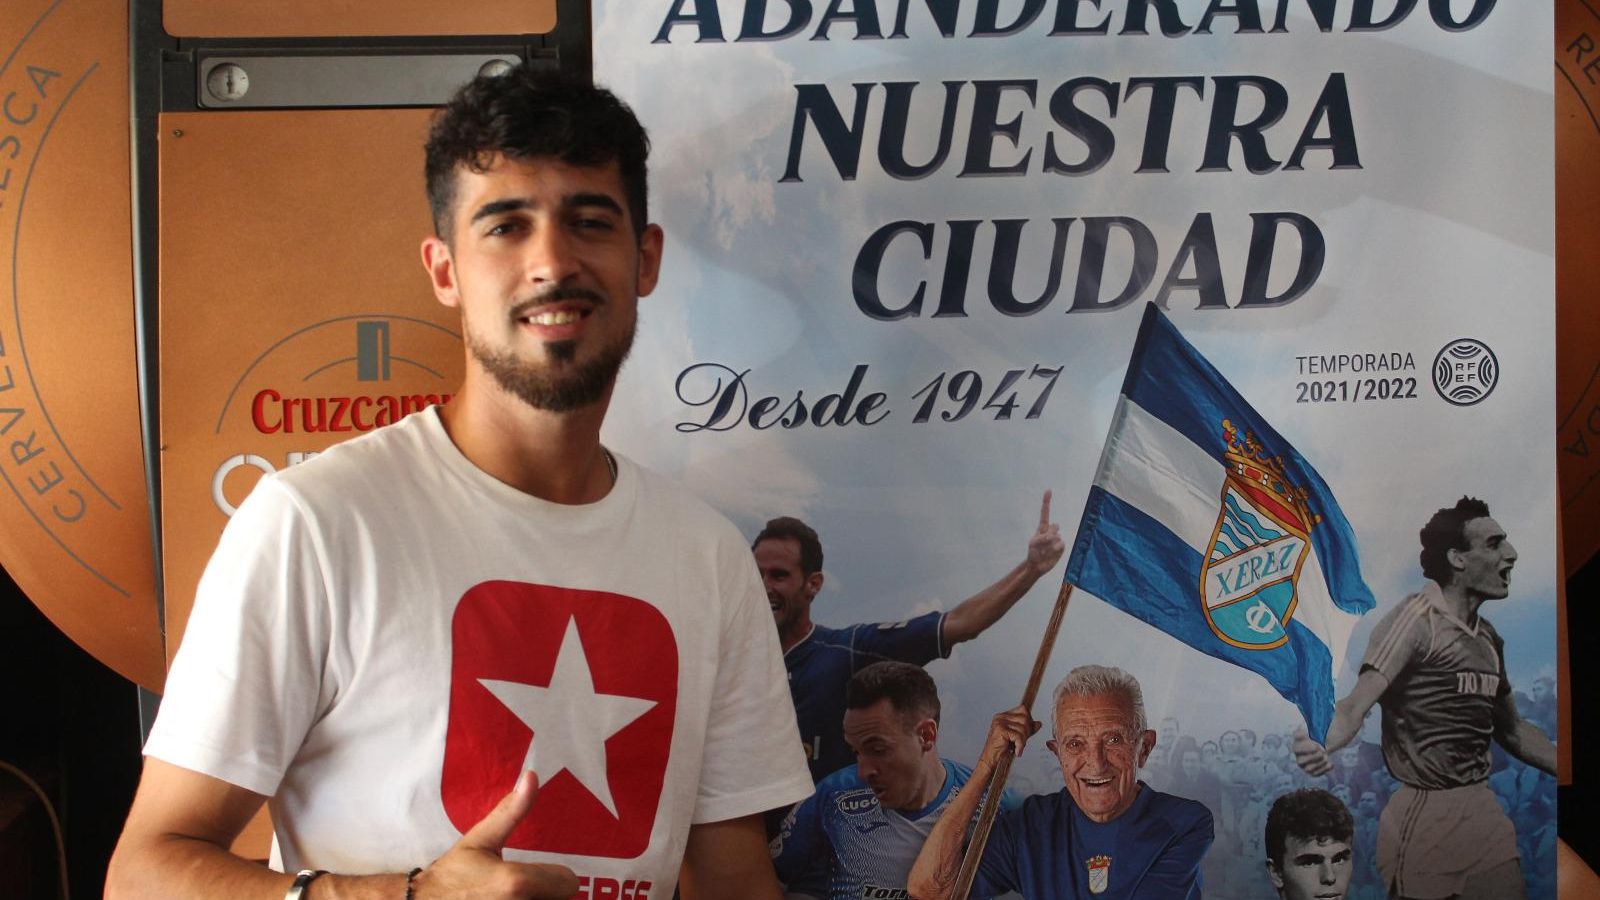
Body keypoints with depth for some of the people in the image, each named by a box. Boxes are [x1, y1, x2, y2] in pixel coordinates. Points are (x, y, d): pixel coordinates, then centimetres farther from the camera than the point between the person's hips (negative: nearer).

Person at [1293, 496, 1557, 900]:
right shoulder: (1418, 618, -13)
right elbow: (1357, 704, -24)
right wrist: (1322, 743, -44)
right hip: (1427, 816, -7)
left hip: (1485, 810, 7)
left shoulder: (1489, 638, 11)